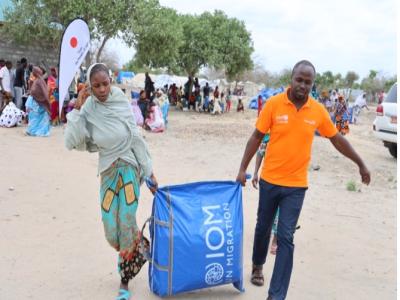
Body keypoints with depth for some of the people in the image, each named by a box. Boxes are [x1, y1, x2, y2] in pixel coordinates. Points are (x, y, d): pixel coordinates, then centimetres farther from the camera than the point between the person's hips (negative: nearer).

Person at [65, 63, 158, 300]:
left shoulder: (122, 103, -9)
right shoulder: (88, 111, -7)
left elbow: (137, 139, -4)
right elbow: (72, 142, -16)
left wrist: (149, 172, -1)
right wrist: (77, 109, -18)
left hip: (129, 167, -2)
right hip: (108, 170, 2)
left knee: (126, 222, -5)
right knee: (111, 225, 3)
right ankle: (135, 255, 35)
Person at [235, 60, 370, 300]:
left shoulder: (318, 111, -5)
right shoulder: (273, 104, -10)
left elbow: (337, 139, 7)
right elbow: (257, 137, -3)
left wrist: (361, 164, 12)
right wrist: (243, 168, -4)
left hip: (296, 185, 0)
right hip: (269, 180, 1)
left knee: (285, 239, -2)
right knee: (263, 227, 19)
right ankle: (258, 265, 47)